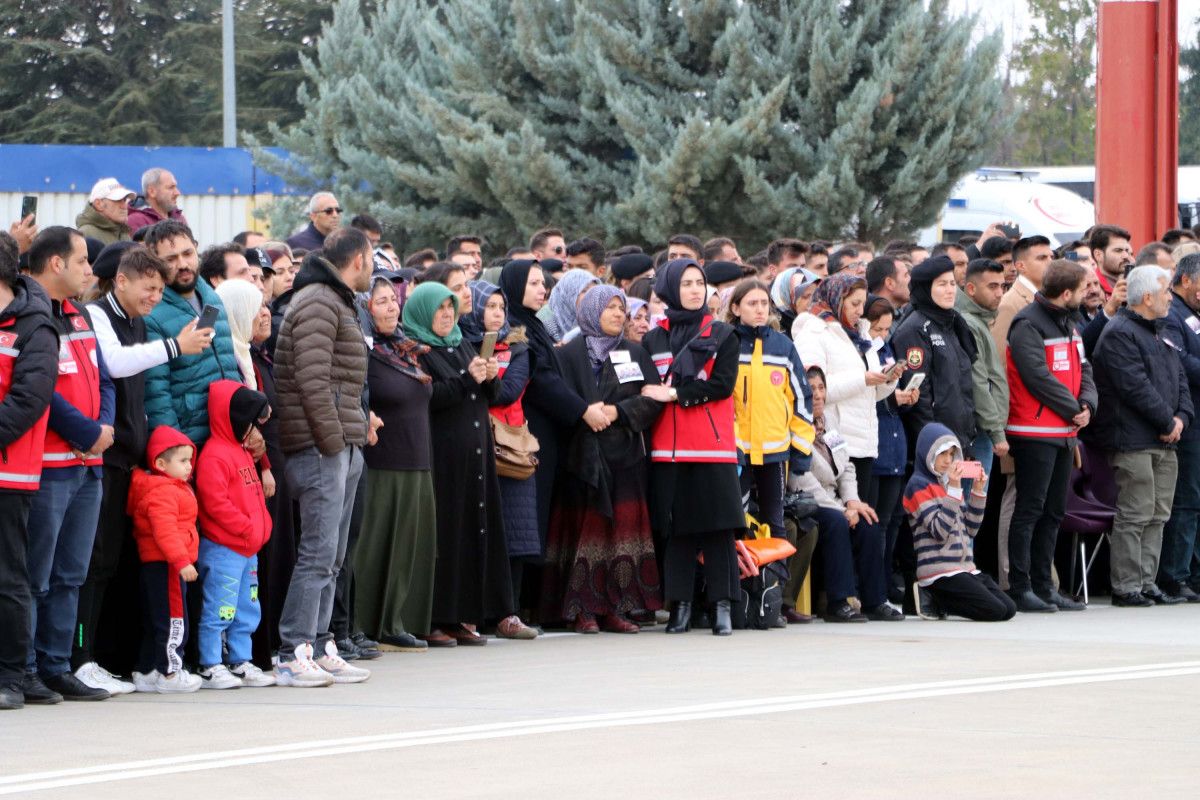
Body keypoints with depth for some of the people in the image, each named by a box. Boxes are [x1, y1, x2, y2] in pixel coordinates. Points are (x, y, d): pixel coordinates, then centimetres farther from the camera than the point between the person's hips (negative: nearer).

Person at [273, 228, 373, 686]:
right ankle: (294, 657, -12)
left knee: (331, 556, 11)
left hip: (342, 446, 10)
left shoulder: (339, 304, 23)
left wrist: (354, 440, 17)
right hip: (321, 446, -10)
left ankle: (319, 649, 15)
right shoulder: (317, 304, -11)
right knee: (319, 552, -12)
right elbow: (312, 378, -20)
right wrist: (333, 442, -19)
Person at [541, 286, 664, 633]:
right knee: (586, 527, -6)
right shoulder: (571, 354, 5)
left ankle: (615, 609, 3)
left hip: (626, 456, 3)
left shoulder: (636, 354, 15)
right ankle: (583, 610, -4)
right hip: (585, 456, -3)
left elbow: (654, 399, 4)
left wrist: (619, 412, -10)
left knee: (623, 528, -1)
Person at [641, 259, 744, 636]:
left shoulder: (722, 335, 7)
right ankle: (680, 605, 6)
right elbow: (645, 390, 11)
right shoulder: (653, 340, 12)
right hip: (669, 446, 2)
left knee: (718, 526, -5)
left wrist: (674, 394, -10)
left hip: (713, 446, -2)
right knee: (675, 527, 0)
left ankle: (722, 606, -2)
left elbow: (722, 385, -5)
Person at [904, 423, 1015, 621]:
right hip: (939, 572, -8)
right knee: (995, 610, -19)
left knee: (1009, 609, -3)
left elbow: (970, 529, 15)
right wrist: (954, 490, -19)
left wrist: (978, 491, 6)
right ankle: (937, 601, -1)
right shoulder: (918, 485, -6)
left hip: (965, 567, 8)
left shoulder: (948, 483, 18)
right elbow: (940, 531, -16)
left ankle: (940, 600, 6)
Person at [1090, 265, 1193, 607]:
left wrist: (1181, 417, 2)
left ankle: (1147, 583, 14)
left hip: (1163, 442, 9)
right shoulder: (1119, 335, -11)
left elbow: (1179, 379, 19)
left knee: (1157, 517, 9)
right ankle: (1126, 588, -5)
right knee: (1135, 515, -9)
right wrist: (1168, 422, -12)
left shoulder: (1159, 333, 20)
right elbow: (1136, 387, -18)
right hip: (1133, 441, -9)